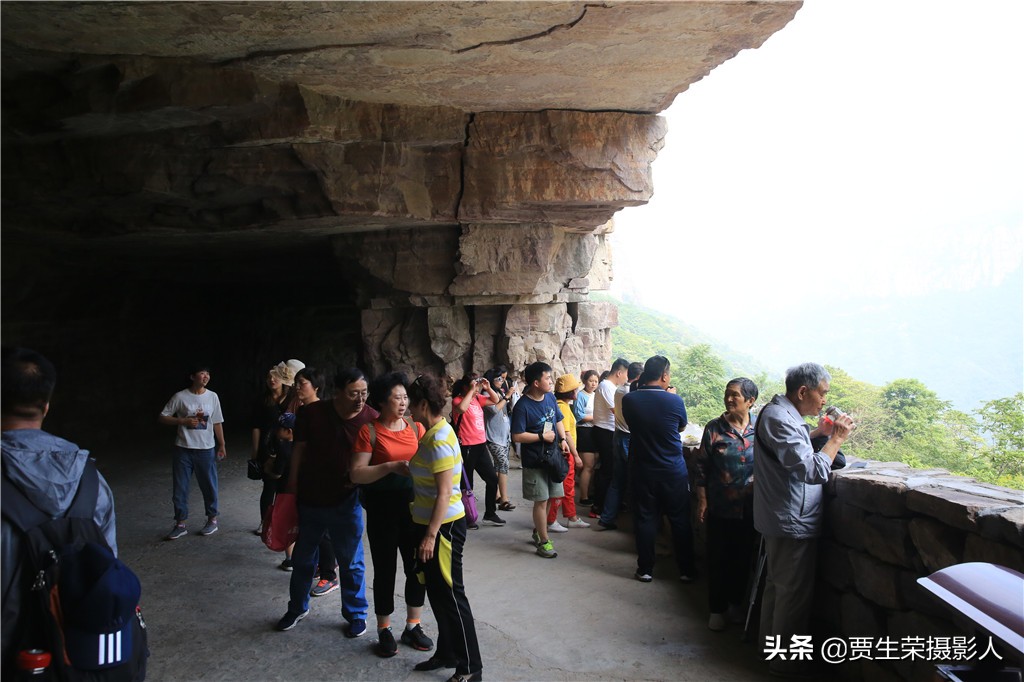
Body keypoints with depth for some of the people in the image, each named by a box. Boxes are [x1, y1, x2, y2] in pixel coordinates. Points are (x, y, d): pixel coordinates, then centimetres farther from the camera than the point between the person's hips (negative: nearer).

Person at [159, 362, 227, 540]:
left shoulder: (212, 397, 2)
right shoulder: (180, 397, -6)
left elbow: (217, 423, 8)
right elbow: (162, 417, -3)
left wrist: (222, 446, 7)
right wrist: (183, 421, -17)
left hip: (206, 450, 1)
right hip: (183, 449, -1)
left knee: (209, 486, 8)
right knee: (180, 488, 5)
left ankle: (212, 520, 25)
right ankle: (180, 524, 18)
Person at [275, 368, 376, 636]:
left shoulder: (371, 419, -15)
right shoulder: (312, 412, -14)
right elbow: (299, 448, -3)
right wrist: (292, 487, -1)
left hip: (346, 502, -1)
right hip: (309, 500, 2)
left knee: (351, 562, 9)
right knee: (303, 558, 20)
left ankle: (356, 614, 29)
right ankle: (298, 607, 43)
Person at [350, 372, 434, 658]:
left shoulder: (416, 427, 4)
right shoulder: (370, 431, -8)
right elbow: (356, 474, -13)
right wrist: (392, 466, -24)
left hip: (413, 506, 4)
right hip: (382, 509, -4)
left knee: (416, 568, 10)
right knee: (385, 570, 7)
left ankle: (413, 626, 28)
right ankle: (384, 631, 25)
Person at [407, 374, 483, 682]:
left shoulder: (439, 440, -21)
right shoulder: (433, 433, 7)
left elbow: (445, 492, -23)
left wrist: (431, 535, -23)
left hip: (444, 526, -9)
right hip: (430, 523, 9)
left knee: (450, 594, 0)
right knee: (436, 591, 18)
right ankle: (447, 652, 33)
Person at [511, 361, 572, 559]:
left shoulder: (550, 397, 3)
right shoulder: (522, 406, -18)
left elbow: (558, 420, 16)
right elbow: (517, 436, -20)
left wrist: (563, 440, 1)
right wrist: (542, 436, -17)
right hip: (535, 461, -7)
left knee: (549, 498, 15)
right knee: (541, 500, -1)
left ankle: (538, 530, 36)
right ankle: (543, 542, 11)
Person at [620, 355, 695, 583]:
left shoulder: (629, 400, -10)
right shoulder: (674, 401, -15)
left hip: (642, 471, 1)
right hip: (674, 472, -1)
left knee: (645, 519, 11)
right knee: (680, 520, 11)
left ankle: (645, 569, 18)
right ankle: (686, 570, 21)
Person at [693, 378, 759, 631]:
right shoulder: (714, 428, -7)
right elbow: (701, 467, -3)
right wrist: (702, 501, -6)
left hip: (750, 508, 2)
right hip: (720, 506, -2)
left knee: (743, 558, 15)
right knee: (718, 558, 6)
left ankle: (736, 603, 34)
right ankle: (717, 609, 21)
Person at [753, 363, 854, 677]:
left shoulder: (781, 413, 8)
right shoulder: (779, 418, -25)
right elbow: (814, 470, -29)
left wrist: (820, 432, 13)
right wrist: (836, 439, -17)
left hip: (783, 520, 11)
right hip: (793, 522, -11)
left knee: (777, 585, 22)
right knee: (794, 592, 3)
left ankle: (771, 642, 37)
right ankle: (786, 660, 17)